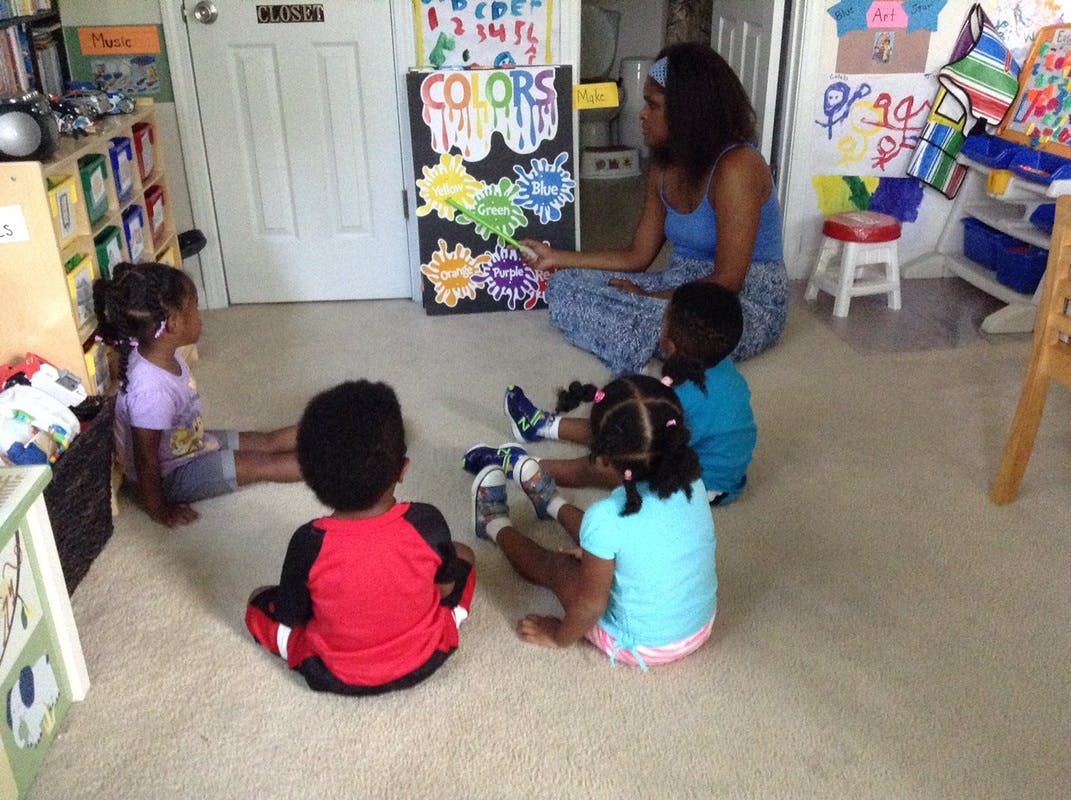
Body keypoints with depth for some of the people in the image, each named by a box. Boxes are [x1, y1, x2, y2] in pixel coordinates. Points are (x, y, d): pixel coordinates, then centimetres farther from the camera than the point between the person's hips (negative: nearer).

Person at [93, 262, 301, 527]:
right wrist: (161, 512, -14)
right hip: (170, 476, -8)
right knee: (266, 464, -6)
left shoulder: (160, 353, -13)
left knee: (268, 442, 8)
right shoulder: (152, 391, -38)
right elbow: (146, 463, -26)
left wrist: (200, 440, 18)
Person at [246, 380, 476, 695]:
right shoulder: (428, 523, -26)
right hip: (424, 660, 2)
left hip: (335, 677, -1)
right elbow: (447, 587, -6)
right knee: (462, 554, 20)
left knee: (260, 599, 20)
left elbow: (290, 618, -12)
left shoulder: (309, 543, -29)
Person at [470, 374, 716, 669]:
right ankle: (554, 505, 55)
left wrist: (558, 636, -2)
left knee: (554, 565, 19)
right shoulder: (694, 485, -16)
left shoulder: (605, 520, -33)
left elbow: (590, 605, -22)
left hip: (638, 647, -4)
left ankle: (496, 526, 47)